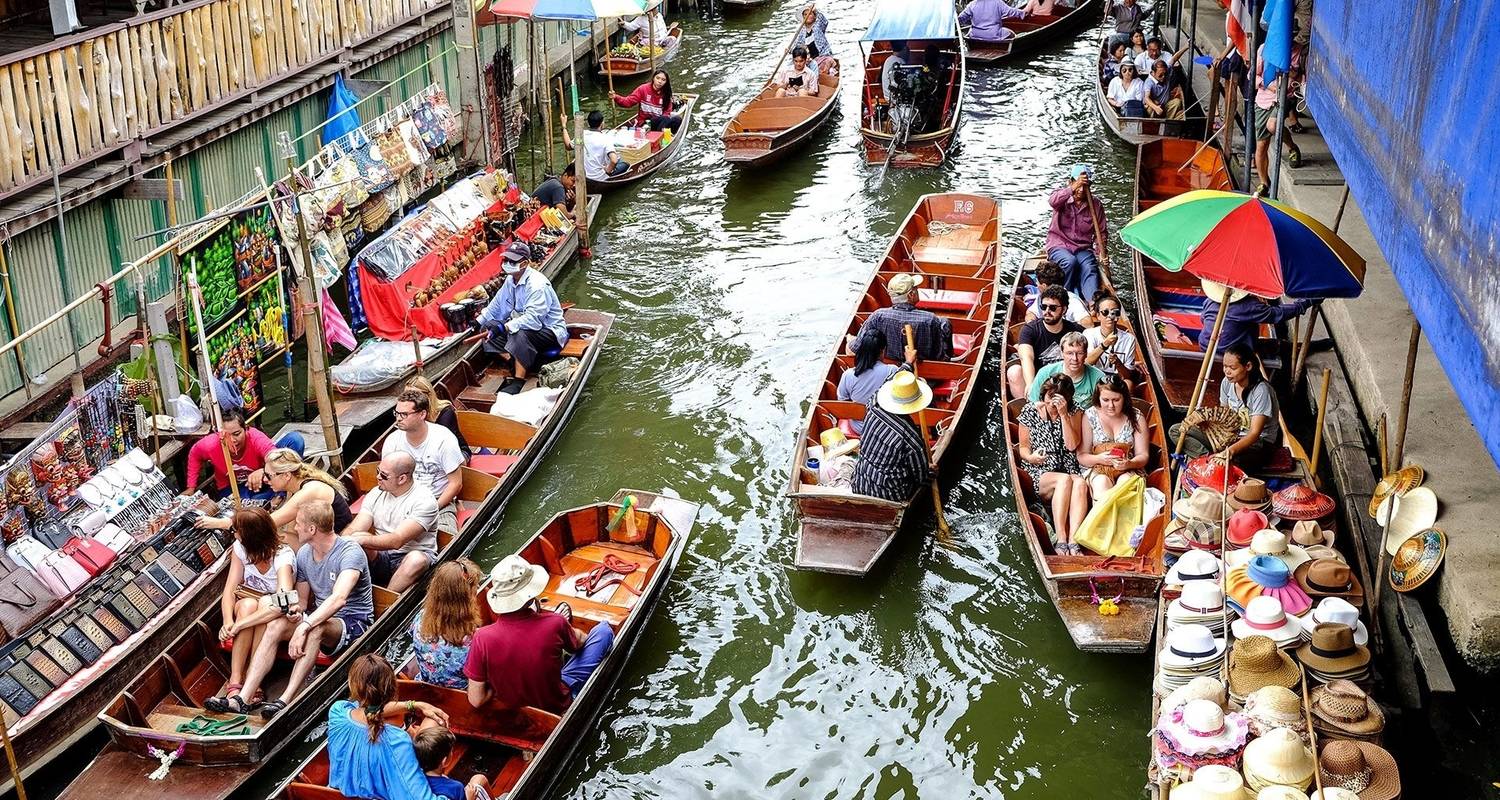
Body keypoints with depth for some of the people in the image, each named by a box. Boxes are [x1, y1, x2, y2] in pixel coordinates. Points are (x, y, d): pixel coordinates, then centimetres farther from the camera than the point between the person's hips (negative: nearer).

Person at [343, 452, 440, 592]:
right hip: (380, 557, 5)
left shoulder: (424, 501, -16)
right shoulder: (376, 494, 4)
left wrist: (362, 539, -36)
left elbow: (397, 540, -26)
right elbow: (353, 530, -4)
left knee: (417, 560, -38)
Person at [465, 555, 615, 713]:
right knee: (604, 629, 11)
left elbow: (475, 700, -21)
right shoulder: (555, 624, -30)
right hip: (556, 705, -3)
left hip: (511, 707, 3)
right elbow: (578, 643, -4)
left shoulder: (483, 638, -28)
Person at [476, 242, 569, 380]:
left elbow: (533, 318, -35)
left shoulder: (538, 284, -25)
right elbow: (497, 304, 15)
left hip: (551, 331, -9)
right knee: (491, 335, -3)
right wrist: (479, 322, 5)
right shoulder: (510, 280, 3)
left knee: (520, 335, -37)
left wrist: (504, 326, -41)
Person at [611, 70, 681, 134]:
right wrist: (616, 98, -24)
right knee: (665, 119, -32)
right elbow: (629, 101, -7)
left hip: (660, 122, 4)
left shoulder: (666, 94, 6)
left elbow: (667, 113, 4)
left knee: (677, 119, -25)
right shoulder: (643, 89, -3)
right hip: (644, 124, -4)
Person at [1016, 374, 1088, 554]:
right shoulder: (1029, 412, 3)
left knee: (1080, 483, -34)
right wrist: (1030, 457, -17)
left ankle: (1073, 541, -46)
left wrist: (1063, 414, -15)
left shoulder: (1073, 412, 6)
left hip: (1068, 469, 2)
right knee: (1065, 480, -35)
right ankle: (1060, 539, -39)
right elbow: (1023, 447, 6)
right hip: (1039, 473, -2)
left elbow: (1072, 445, -7)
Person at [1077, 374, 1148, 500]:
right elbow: (1081, 456, 0)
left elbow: (1143, 456, 3)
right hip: (1097, 471, -1)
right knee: (1101, 483, -35)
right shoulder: (1089, 416, 1)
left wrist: (1129, 464, -20)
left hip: (1128, 471, 1)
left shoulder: (1136, 419, 6)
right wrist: (1099, 459, -22)